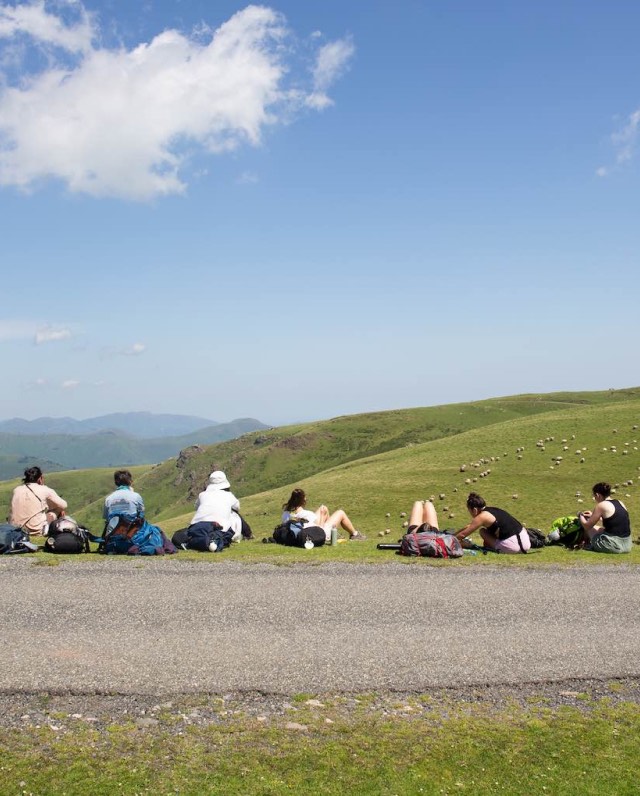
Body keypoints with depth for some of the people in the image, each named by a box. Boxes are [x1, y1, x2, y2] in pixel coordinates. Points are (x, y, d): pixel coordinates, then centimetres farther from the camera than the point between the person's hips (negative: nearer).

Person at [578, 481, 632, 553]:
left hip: (613, 546, -7)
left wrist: (581, 516, 18)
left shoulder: (601, 505, -11)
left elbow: (587, 526, -2)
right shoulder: (620, 503, 9)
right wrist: (593, 516, 32)